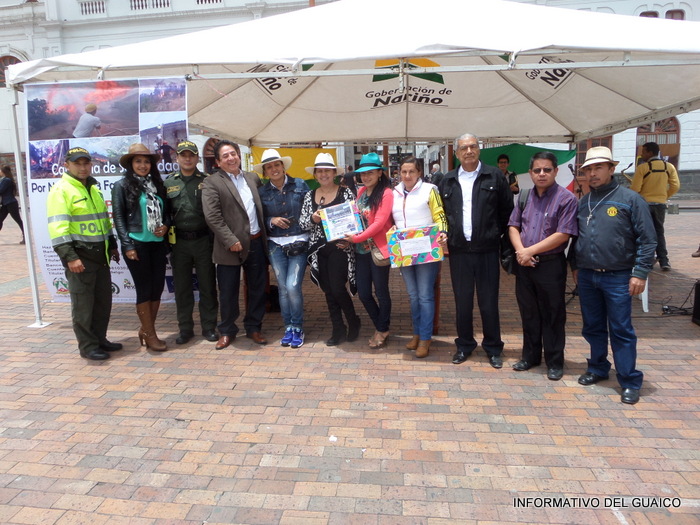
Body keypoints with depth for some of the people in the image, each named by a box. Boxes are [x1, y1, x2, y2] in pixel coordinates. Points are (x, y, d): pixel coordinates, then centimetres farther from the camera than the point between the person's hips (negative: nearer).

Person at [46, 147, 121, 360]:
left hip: (100, 254, 8)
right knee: (83, 303, 0)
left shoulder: (94, 189, 17)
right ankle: (87, 346, 10)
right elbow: (57, 227, -17)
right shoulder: (61, 190, -9)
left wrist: (112, 246, 22)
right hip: (79, 256, -8)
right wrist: (69, 257, -23)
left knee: (103, 300, 13)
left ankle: (100, 339, 26)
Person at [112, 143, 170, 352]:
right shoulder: (122, 185, -2)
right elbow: (118, 217, -5)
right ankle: (150, 334, 11)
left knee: (157, 288, 7)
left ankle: (146, 329, 23)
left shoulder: (157, 185, 11)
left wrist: (165, 225, -4)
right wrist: (127, 245, -11)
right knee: (144, 289, 0)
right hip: (137, 244, -5)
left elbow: (166, 211, 17)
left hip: (158, 243, 5)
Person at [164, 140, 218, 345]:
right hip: (179, 242, 2)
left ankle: (209, 327, 17)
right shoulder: (168, 183, 8)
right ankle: (185, 328, 21)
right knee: (182, 288, 9)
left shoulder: (207, 181, 3)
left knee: (207, 286, 5)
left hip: (203, 240, -2)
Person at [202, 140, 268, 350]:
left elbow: (262, 205, 17)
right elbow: (212, 216, -13)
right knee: (228, 291, 6)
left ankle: (253, 327, 27)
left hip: (256, 243, 4)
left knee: (257, 289, 11)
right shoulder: (212, 182, -5)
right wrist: (230, 240, -18)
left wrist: (265, 235, 6)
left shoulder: (253, 178, 11)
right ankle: (227, 331, 22)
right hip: (231, 246, -4)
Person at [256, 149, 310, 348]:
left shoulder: (300, 185, 1)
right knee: (282, 288, 5)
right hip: (275, 244, 2)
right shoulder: (262, 192, 5)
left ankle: (297, 328, 8)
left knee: (293, 287, -11)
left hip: (299, 242, -2)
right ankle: (288, 328, 21)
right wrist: (272, 221, -9)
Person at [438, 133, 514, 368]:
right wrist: (445, 234, 3)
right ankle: (464, 345, 24)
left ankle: (493, 347, 20)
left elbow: (507, 209, 5)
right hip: (458, 250, 2)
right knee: (462, 301, 10)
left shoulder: (494, 176, 1)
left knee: (489, 301, 5)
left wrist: (497, 233, 2)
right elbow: (441, 212, 15)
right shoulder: (448, 180, 8)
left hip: (487, 250, -2)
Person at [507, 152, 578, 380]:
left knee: (552, 315, 5)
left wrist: (530, 251, -14)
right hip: (524, 264, 5)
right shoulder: (525, 197, 9)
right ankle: (530, 356, 30)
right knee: (528, 312, 15)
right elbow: (513, 226, 8)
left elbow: (563, 235, -15)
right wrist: (520, 251, -9)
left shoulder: (566, 199, -9)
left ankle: (554, 363, 19)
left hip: (551, 264, -5)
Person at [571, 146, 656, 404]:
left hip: (617, 277, -5)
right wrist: (575, 266, 14)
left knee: (621, 331, 1)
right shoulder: (582, 203, 9)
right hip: (587, 276, 5)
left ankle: (630, 382, 12)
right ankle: (598, 368, 31)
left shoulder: (630, 199, -7)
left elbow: (647, 240, -8)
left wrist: (640, 273, -12)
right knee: (593, 327, 15)